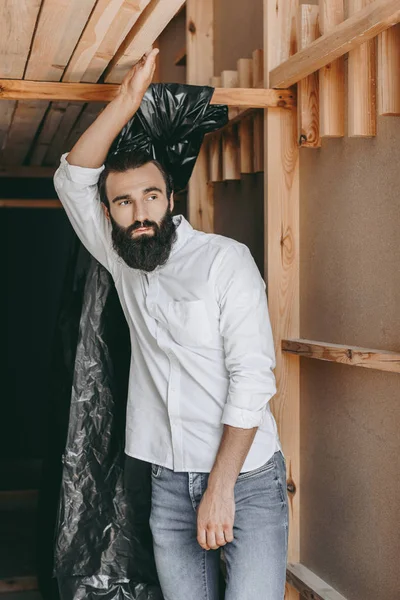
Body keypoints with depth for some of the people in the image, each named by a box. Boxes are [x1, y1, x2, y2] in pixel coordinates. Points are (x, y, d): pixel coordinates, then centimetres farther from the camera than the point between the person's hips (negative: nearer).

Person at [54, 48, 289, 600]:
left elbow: (252, 378, -13)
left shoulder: (225, 259, -8)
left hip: (247, 477, -4)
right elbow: (72, 178, 2)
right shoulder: (121, 263, 8)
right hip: (169, 482, 4)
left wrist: (221, 488, -17)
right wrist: (127, 99, -8)